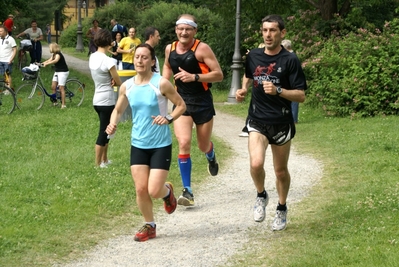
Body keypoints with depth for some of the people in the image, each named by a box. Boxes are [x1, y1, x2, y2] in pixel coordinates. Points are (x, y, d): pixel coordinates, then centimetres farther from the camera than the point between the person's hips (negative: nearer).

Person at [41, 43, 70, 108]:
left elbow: (55, 60, -37)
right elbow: (49, 60, 4)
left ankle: (63, 104, -7)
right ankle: (54, 101, 15)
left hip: (63, 72, -9)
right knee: (53, 87, 4)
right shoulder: (54, 55, 11)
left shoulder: (58, 54, -19)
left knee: (61, 88, -10)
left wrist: (46, 64, -47)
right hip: (57, 72, 9)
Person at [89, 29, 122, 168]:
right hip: (107, 101, -8)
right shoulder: (108, 61, -20)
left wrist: (109, 81, -6)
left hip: (97, 100, 8)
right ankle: (98, 164, 4)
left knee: (105, 131, 20)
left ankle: (104, 160, 28)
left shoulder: (92, 57, 3)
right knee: (104, 133, 0)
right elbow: (119, 82, -12)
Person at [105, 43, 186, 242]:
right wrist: (113, 124, -6)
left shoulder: (161, 84, -12)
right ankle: (149, 226, 22)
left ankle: (167, 191, 29)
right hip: (138, 145, 4)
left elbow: (181, 105, -3)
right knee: (140, 189, 0)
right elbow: (118, 110, 14)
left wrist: (169, 118, -21)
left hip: (161, 145, -4)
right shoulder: (127, 86, 1)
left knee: (154, 191, -9)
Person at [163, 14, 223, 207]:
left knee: (203, 146, 13)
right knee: (184, 144, -15)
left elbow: (218, 74, -16)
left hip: (202, 102, -2)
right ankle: (187, 191, -9)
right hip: (181, 102, 2)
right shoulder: (170, 49, 1)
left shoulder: (202, 49, -13)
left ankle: (211, 158, 54)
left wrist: (194, 77, -26)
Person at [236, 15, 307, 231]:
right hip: (257, 121, 2)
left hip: (281, 123, -1)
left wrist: (277, 91, -25)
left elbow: (300, 96, -11)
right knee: (256, 163, -22)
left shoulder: (290, 60, -9)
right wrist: (243, 89, 6)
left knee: (281, 171, 11)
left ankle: (282, 209, 35)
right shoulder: (253, 56, 3)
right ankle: (261, 196, 8)